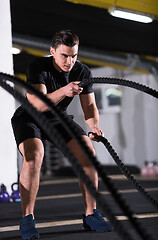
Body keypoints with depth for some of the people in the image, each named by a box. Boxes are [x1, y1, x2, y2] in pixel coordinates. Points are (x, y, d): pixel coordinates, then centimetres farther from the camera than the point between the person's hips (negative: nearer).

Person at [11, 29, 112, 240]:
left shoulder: (82, 72, -13)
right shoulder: (38, 67, -27)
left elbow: (89, 105, -12)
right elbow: (38, 105, -39)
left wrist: (94, 126, -33)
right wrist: (63, 91, -56)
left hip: (58, 119, 4)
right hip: (29, 118, -4)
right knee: (34, 156, -32)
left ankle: (90, 215, -6)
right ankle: (27, 219, -21)